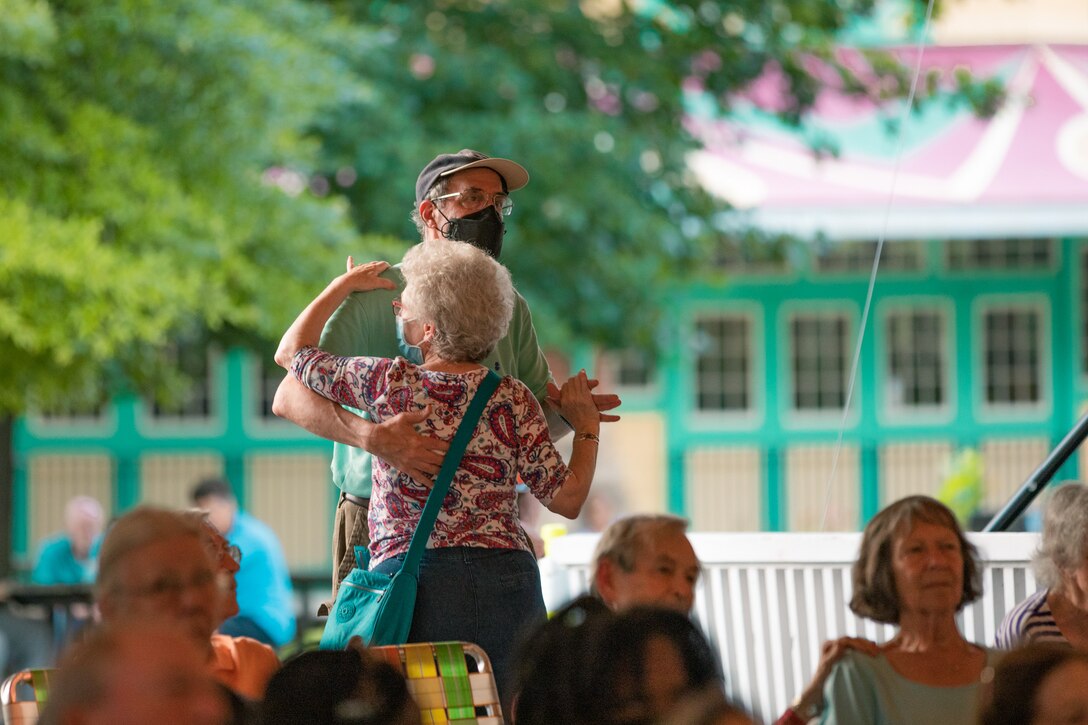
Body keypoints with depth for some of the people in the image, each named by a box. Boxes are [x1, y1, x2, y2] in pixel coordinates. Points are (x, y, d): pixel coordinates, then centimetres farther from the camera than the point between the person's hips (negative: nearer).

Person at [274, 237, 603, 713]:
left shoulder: (389, 383, 0)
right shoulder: (511, 399, 3)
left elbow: (291, 352, 16)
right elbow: (567, 499, 4)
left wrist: (346, 284, 29)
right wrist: (587, 426, 19)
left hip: (411, 575, -1)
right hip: (507, 580, 2)